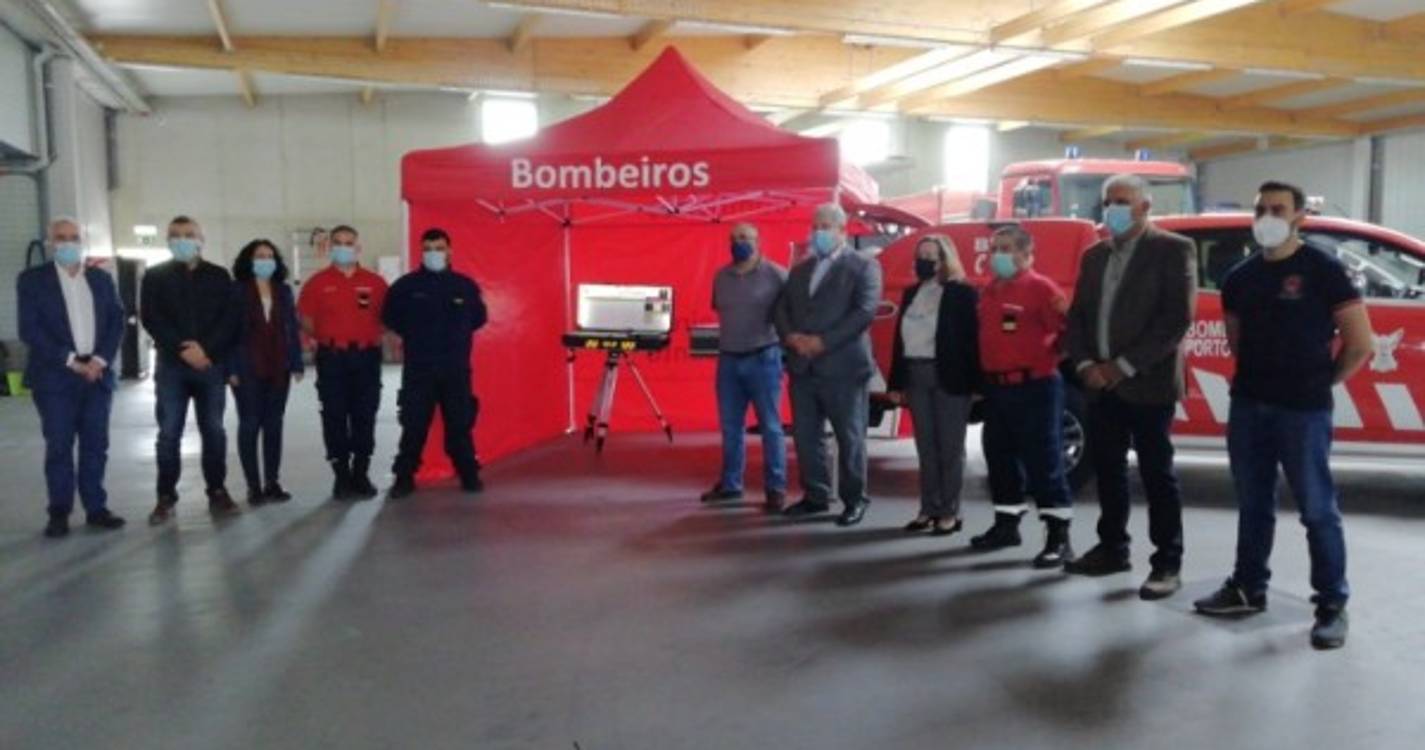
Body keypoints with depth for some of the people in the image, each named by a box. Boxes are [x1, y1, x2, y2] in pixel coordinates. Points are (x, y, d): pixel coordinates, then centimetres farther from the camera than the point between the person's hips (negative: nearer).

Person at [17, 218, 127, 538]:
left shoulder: (101, 279, 12)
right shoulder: (32, 279, 2)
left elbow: (117, 322, 7)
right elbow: (29, 329, -6)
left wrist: (100, 360, -8)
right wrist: (70, 361, -14)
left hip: (97, 374, 3)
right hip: (55, 377, -3)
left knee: (96, 446, 5)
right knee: (58, 447, 0)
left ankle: (96, 508, 12)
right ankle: (59, 513, 8)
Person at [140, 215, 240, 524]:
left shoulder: (219, 276, 8)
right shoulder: (155, 276, 7)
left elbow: (230, 318, -1)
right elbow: (151, 319, -4)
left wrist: (206, 349, -15)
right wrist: (182, 349, -15)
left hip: (211, 364, 1)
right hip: (171, 366, -1)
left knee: (214, 430, 6)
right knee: (169, 433, 0)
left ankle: (217, 491, 15)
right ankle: (166, 497, 7)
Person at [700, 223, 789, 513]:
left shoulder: (776, 275, -7)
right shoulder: (721, 277, 9)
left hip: (763, 358, -5)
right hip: (728, 359, 5)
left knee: (770, 426, 0)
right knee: (730, 426, 11)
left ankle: (776, 489, 5)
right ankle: (730, 484, 22)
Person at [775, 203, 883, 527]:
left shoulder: (863, 267, -1)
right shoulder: (800, 270, 18)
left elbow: (865, 311, -13)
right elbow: (781, 309, 13)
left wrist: (823, 341, -18)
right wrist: (792, 337, -9)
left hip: (843, 366, -6)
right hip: (803, 367, 6)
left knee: (849, 437, 2)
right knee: (805, 435, 9)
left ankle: (854, 500, 15)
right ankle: (816, 495, 22)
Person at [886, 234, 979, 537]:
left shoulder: (962, 293, -5)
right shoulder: (911, 293, 13)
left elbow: (971, 338, -11)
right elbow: (900, 337, 12)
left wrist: (973, 383, -17)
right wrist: (896, 381, 8)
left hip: (949, 377, -6)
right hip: (916, 376, 6)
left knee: (950, 447, 2)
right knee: (926, 447, 11)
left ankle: (950, 512, 9)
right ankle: (929, 509, 19)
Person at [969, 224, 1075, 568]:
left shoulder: (1041, 287, -10)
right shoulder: (988, 292, 14)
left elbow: (1068, 329, -16)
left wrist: (1049, 356, -12)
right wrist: (982, 378, 16)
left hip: (1035, 387, -8)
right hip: (996, 387, 8)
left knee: (1043, 462, -6)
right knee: (1000, 457, 14)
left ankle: (1059, 536, -1)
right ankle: (1006, 524, 28)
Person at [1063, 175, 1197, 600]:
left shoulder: (1173, 250, -5)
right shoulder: (1094, 256, 15)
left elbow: (1177, 318, -13)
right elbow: (1077, 316, 14)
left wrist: (1124, 365, -16)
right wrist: (1086, 365, -4)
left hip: (1147, 384, -6)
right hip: (1101, 384, 6)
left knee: (1157, 474, 0)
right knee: (1107, 468, 13)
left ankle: (1167, 564, 8)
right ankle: (1113, 548, 26)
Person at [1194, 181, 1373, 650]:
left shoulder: (1323, 269, -6)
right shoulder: (1241, 276, 9)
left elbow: (1360, 342, -4)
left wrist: (1323, 381, 3)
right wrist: (1255, 376, 11)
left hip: (1304, 410, -5)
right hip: (1247, 405, 5)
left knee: (1317, 510, 1)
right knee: (1253, 505, 14)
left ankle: (1332, 605, 10)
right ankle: (1248, 589, 25)